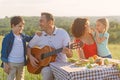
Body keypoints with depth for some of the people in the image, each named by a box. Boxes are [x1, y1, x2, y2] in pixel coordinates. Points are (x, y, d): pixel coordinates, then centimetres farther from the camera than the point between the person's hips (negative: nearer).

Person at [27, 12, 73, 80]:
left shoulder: (62, 33, -5)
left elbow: (70, 55, -7)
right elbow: (29, 46, 16)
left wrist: (67, 52, -31)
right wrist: (30, 57, -4)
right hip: (46, 65, 1)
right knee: (47, 71, -33)